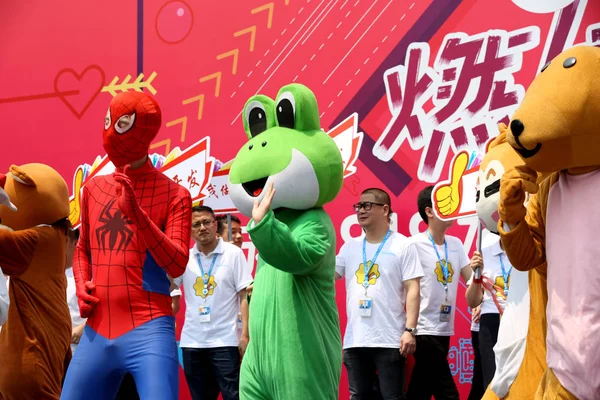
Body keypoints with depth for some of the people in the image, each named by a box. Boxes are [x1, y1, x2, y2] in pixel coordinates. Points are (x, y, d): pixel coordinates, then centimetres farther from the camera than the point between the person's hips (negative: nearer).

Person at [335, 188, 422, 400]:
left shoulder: (402, 245, 0)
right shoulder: (350, 247, 14)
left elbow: (412, 289, -5)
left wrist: (410, 329, -13)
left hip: (389, 340, -5)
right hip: (354, 340, 5)